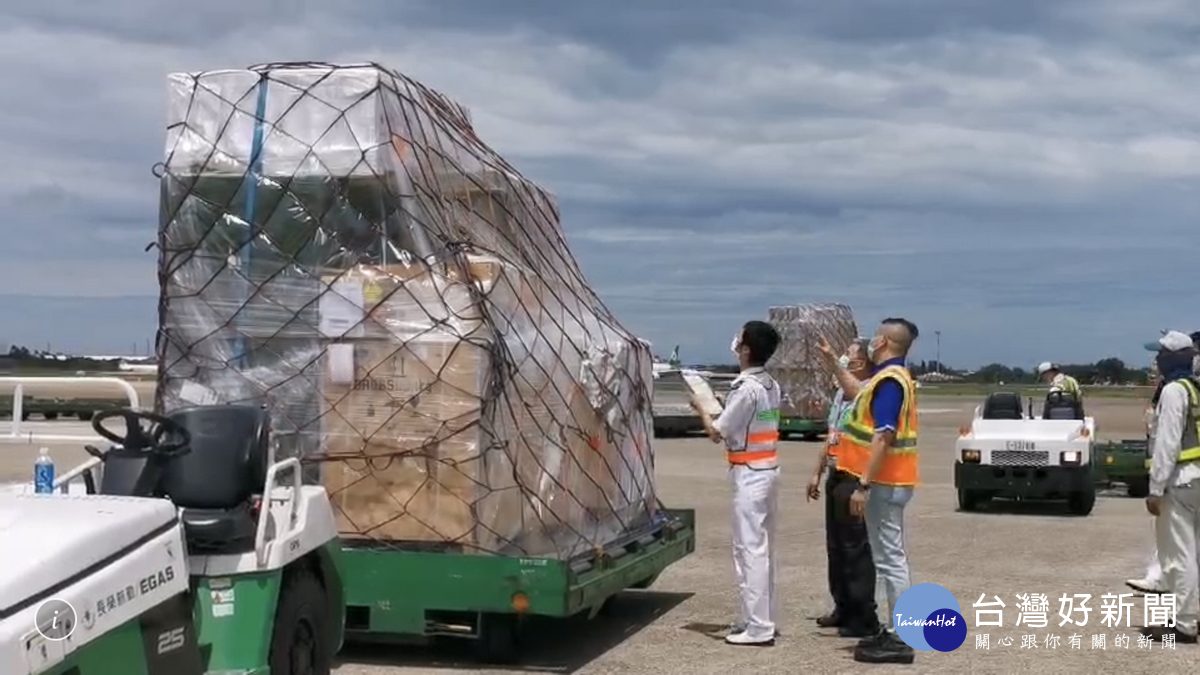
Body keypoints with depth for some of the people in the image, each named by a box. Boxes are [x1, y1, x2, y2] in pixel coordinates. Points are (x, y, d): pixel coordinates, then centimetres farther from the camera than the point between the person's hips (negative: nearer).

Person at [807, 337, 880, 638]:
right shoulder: (842, 391, 16)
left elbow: (855, 393, -40)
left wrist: (833, 361, -44)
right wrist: (817, 472, 23)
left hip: (855, 479, -10)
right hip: (836, 476, 10)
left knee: (856, 548, -6)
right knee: (835, 546, 16)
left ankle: (864, 618, 0)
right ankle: (843, 608, 27)